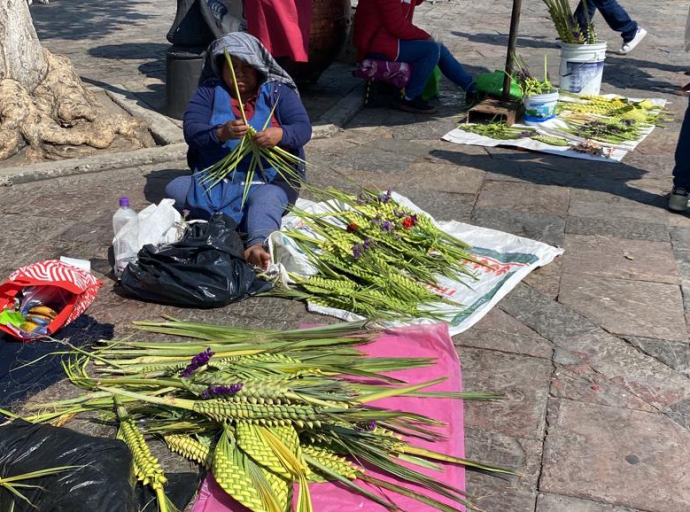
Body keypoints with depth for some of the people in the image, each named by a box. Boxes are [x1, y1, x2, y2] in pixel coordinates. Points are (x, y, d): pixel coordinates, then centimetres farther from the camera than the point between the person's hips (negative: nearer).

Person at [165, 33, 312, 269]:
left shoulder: (278, 92, 4)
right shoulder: (209, 91, 7)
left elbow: (303, 128, -9)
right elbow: (191, 130, -7)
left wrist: (280, 134, -33)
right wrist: (221, 133, -29)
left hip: (269, 180, -3)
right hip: (213, 180, 3)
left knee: (266, 199, -36)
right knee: (174, 190, -20)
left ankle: (256, 246, -62)